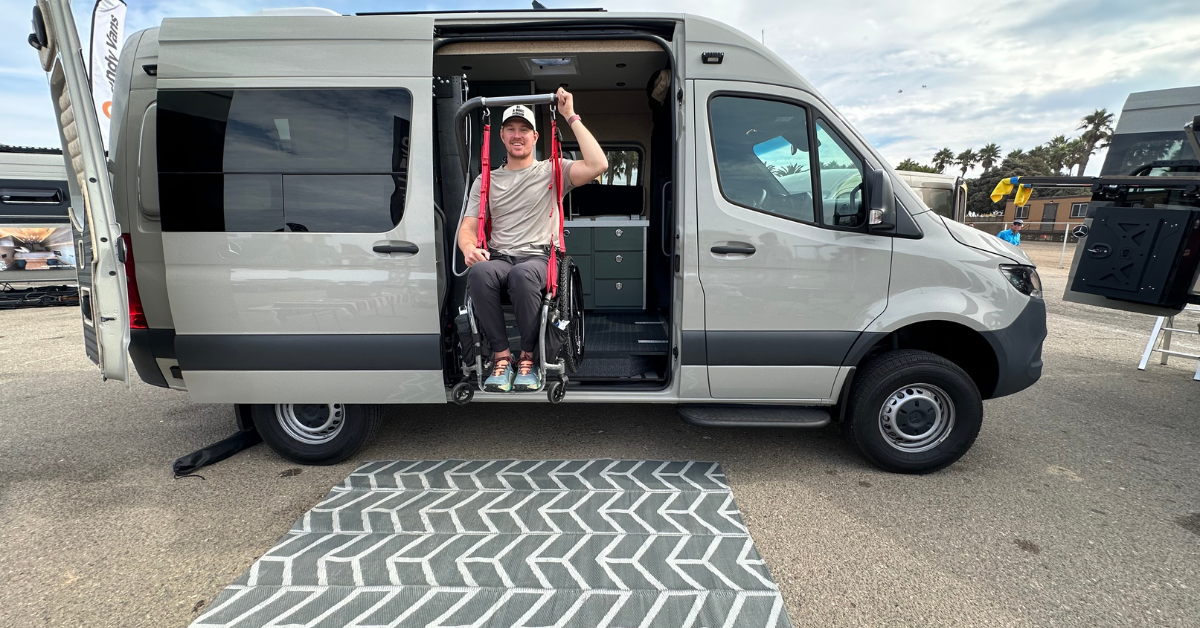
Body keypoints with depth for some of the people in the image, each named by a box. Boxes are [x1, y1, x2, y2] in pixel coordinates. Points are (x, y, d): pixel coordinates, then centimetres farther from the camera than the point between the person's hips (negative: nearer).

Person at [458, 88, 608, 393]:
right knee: (478, 271, -34)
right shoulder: (486, 180, 21)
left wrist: (571, 117, -3)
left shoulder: (552, 170, 11)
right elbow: (468, 226, 15)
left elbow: (598, 165, -7)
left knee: (522, 274, -39)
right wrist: (468, 246, -11)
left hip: (538, 257, -2)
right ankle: (501, 355, -21)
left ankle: (527, 357, -20)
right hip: (499, 258, 3)